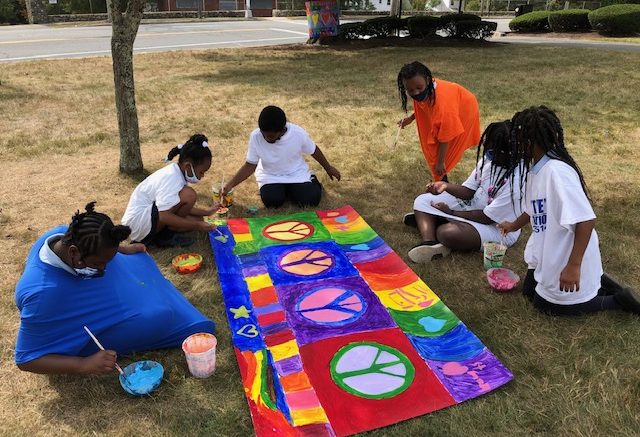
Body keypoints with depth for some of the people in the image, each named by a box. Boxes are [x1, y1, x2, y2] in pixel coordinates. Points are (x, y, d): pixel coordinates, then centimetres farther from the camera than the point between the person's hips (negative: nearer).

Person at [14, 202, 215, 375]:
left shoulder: (68, 234, -24)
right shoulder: (42, 294, -43)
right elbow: (25, 360, -32)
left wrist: (125, 250, 10)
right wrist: (86, 364, -40)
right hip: (84, 336, -7)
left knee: (139, 260, 15)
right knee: (158, 316, -18)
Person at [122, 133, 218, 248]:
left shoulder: (178, 173, 4)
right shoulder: (171, 178, -25)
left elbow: (182, 206, 13)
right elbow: (164, 216, -30)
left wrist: (206, 212, 5)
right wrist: (196, 225, -24)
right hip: (138, 223, -10)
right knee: (189, 195, -25)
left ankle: (156, 235, 3)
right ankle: (165, 236, -10)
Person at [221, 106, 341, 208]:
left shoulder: (298, 133, -24)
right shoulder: (255, 136, -22)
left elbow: (313, 150, -4)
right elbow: (250, 165, -13)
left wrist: (328, 168, 11)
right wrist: (230, 185, -24)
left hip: (296, 173, 0)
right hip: (270, 176, 1)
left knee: (311, 199, -21)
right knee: (271, 200, -27)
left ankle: (312, 182, 14)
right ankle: (285, 189, 8)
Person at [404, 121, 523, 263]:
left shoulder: (513, 182, -29)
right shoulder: (488, 160, -9)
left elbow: (487, 217, -23)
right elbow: (468, 191, -2)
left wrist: (451, 212, -15)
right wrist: (446, 186, -21)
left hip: (497, 228, -8)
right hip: (474, 207, 8)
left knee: (447, 233, -36)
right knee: (423, 201, -2)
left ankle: (426, 220, -5)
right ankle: (429, 242, -23)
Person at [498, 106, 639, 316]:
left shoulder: (557, 171, -31)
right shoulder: (535, 167, -3)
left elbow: (586, 220, -33)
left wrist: (573, 266, -31)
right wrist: (514, 225, 32)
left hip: (567, 258, -9)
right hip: (548, 253, 9)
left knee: (547, 305, 10)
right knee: (530, 291, 23)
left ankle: (617, 299, 16)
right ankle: (594, 281, 26)